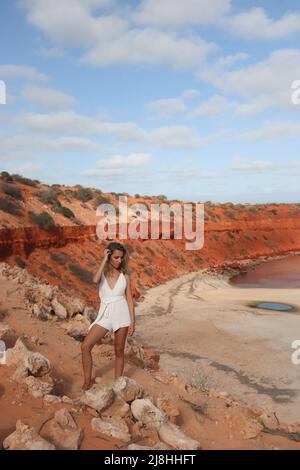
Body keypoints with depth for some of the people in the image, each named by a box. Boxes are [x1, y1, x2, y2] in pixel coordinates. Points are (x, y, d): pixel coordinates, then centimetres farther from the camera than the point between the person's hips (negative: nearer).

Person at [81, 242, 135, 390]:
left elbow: (129, 299, 3)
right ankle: (87, 382, 5)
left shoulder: (125, 275, 1)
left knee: (119, 351, 8)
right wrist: (104, 260, -16)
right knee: (85, 346, -10)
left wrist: (132, 321, -1)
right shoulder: (102, 272, 2)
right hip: (104, 315, 1)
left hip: (121, 314, 0)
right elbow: (95, 280, -24)